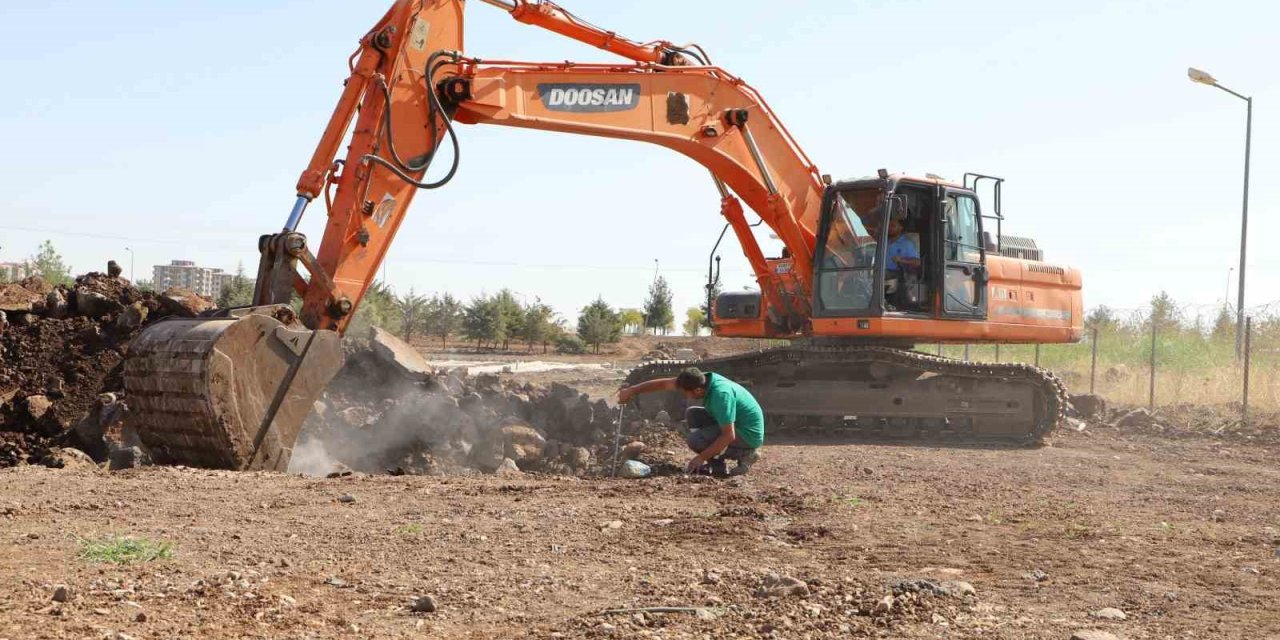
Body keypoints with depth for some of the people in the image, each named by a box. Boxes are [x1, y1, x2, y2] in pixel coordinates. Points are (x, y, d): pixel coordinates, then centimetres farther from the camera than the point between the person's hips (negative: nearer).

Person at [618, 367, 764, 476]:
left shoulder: (721, 395, -31)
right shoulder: (701, 380, -6)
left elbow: (729, 436, -30)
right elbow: (664, 384, 3)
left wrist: (702, 457, -23)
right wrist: (632, 391, 6)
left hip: (748, 435, -9)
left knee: (695, 440, -20)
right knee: (692, 414, 7)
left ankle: (744, 454, -5)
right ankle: (716, 463, 5)